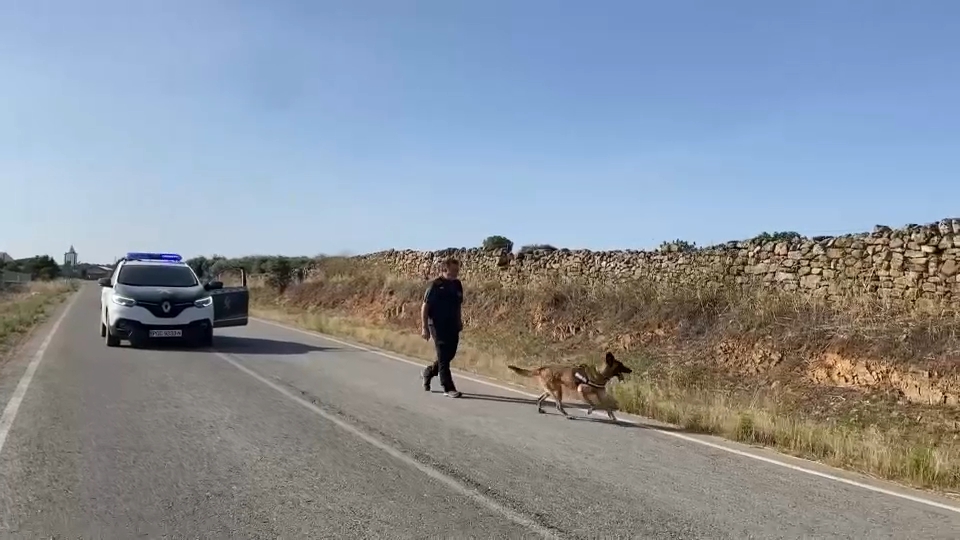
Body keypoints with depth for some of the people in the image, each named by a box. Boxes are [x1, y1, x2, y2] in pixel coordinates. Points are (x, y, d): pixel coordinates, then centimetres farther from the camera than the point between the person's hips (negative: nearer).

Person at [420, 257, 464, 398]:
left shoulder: (457, 285, 7)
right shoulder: (436, 285, -12)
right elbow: (425, 307, -11)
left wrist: (460, 322, 17)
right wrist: (424, 327, -14)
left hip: (453, 326, 7)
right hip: (438, 326, -7)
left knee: (450, 354, 12)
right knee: (444, 356, -4)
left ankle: (429, 372, 35)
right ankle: (448, 388, 0)